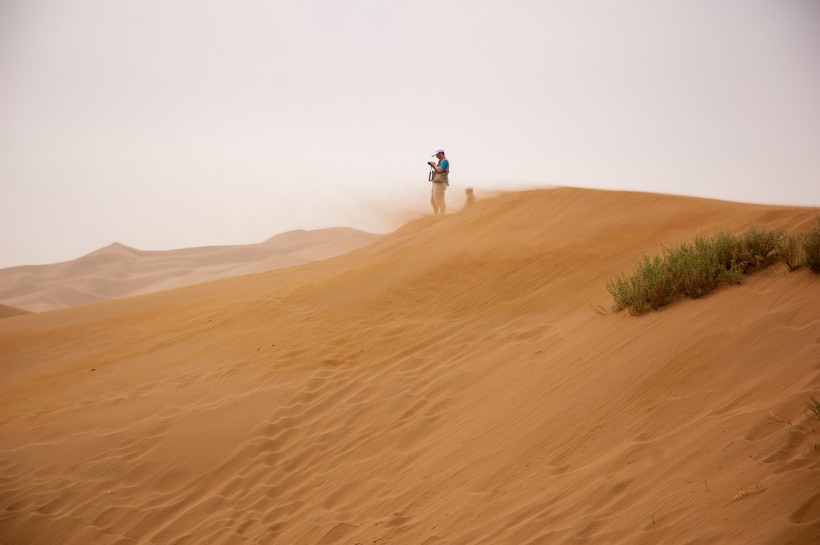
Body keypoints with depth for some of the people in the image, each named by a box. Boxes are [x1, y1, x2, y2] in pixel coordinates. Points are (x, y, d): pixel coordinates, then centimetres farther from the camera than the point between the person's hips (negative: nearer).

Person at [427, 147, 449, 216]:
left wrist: (434, 165, -8)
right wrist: (432, 165, 9)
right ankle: (436, 216, 18)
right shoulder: (441, 161, 19)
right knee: (433, 200, 13)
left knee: (439, 201, -9)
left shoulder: (445, 161, -11)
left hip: (440, 184, -11)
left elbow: (440, 170, -23)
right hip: (436, 183, 11)